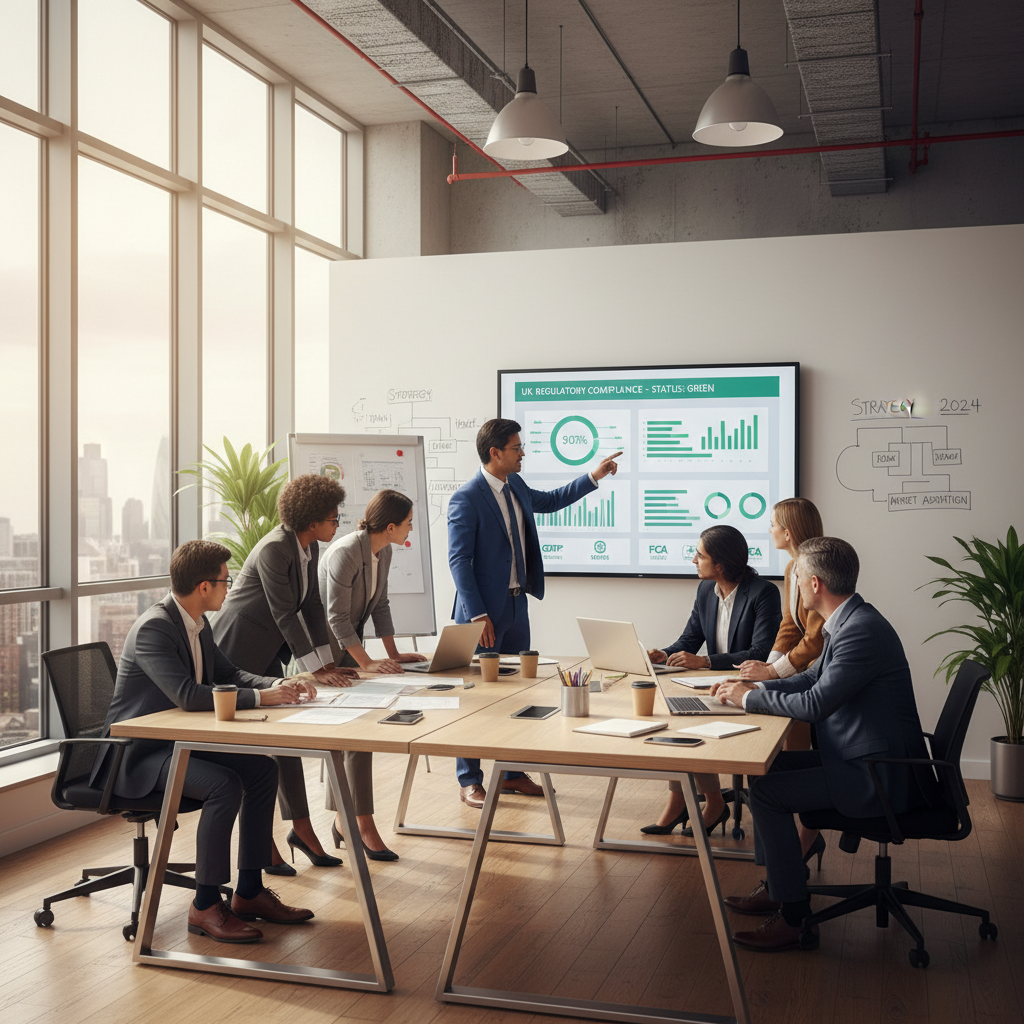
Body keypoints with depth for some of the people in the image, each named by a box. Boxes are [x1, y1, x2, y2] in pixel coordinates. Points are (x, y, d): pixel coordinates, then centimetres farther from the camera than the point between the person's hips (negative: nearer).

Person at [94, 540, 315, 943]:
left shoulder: (198, 623, 6)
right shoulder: (153, 628, -23)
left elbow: (227, 674, 15)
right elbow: (189, 695, -34)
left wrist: (278, 685, -3)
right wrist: (260, 697, -29)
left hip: (180, 740, 9)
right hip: (139, 753, -9)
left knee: (263, 768, -4)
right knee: (225, 785, -28)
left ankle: (249, 891, 4)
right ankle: (206, 905, -15)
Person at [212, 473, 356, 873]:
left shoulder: (310, 548, 3)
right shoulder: (275, 550, -24)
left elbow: (312, 607, 6)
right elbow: (286, 614, -24)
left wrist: (327, 662, 1)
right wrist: (315, 669, -22)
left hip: (268, 652, 9)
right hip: (238, 651, -9)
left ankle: (301, 828, 17)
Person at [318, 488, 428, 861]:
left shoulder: (383, 553, 3)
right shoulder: (346, 552, -24)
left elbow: (380, 604, 10)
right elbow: (337, 616, -25)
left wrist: (393, 654, 4)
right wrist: (367, 662, -27)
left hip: (348, 647, 8)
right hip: (322, 648, -8)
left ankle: (343, 821, 12)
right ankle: (363, 826, -7)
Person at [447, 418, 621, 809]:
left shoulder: (516, 486, 9)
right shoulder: (466, 498, -16)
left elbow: (549, 500, 29)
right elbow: (459, 560, -17)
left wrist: (594, 477, 24)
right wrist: (478, 615, -20)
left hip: (516, 605, 8)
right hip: (484, 613, -8)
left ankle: (512, 772, 25)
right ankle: (469, 781, 11)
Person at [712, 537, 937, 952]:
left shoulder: (862, 630, -23)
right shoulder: (848, 622, 9)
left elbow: (815, 703, -26)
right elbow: (813, 678, 21)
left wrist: (749, 698, -12)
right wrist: (754, 687, 8)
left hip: (880, 777, -10)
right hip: (862, 761, 10)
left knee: (766, 792, -13)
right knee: (766, 767, 13)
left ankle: (792, 916, -3)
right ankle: (775, 886, 24)